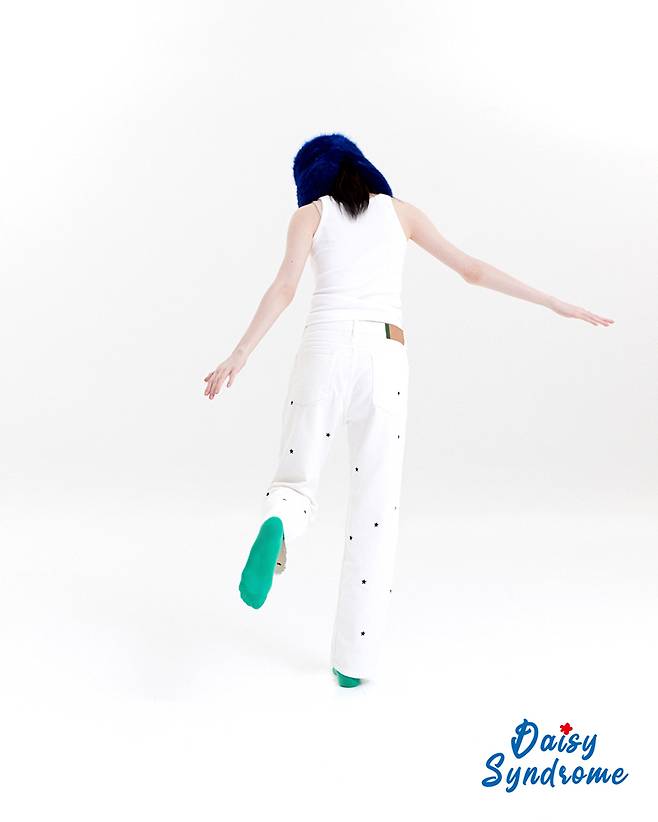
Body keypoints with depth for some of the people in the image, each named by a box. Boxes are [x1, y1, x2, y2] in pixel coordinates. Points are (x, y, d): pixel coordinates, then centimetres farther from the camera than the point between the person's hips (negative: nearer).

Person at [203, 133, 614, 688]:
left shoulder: (310, 214, 13)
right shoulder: (401, 211, 19)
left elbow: (285, 288, -4)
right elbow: (473, 270, 16)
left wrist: (240, 355, -10)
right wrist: (556, 304, 22)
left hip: (326, 350, -1)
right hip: (385, 357, 1)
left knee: (295, 487, 9)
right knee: (376, 509, 5)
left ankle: (276, 531, -31)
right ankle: (355, 660, 4)